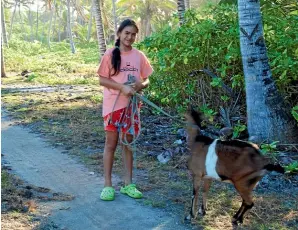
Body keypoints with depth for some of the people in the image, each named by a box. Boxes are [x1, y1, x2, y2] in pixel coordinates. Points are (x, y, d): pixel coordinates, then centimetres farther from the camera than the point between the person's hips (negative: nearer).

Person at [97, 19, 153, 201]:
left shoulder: (139, 56, 4)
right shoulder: (110, 54, -6)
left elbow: (146, 80, 9)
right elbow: (102, 79, -8)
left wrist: (140, 85, -14)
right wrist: (122, 87, -20)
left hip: (132, 105, 3)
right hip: (113, 105, -3)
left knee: (128, 143, 10)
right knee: (111, 144, 3)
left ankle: (128, 184, 19)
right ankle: (108, 185, 10)